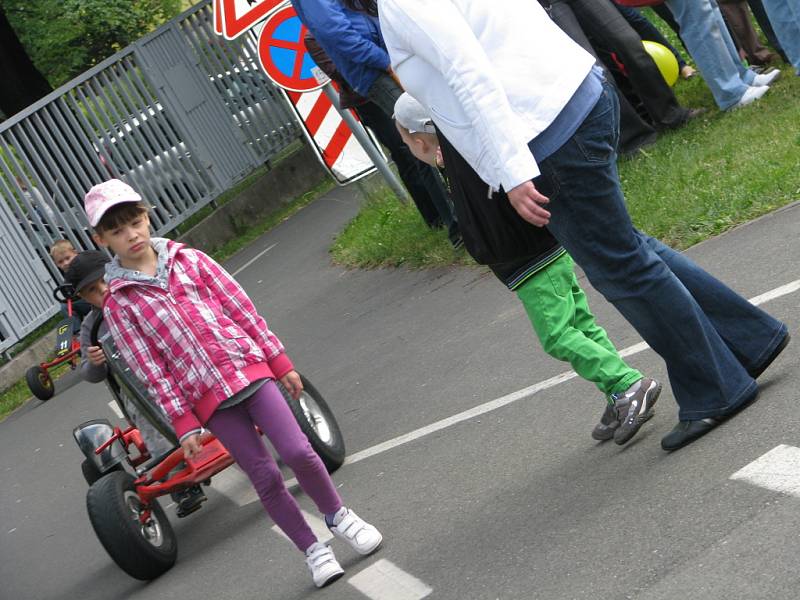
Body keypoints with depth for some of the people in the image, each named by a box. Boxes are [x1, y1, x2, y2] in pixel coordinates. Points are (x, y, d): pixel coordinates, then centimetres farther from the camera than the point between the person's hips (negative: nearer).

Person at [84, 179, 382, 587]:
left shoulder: (189, 261, 7)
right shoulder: (119, 305, 1)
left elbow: (242, 309, 8)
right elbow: (151, 371, -1)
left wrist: (280, 362, 7)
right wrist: (184, 424, -4)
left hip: (249, 369, 1)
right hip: (209, 398, -1)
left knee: (298, 452, -12)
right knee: (265, 477, -3)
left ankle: (338, 516, 14)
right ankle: (313, 551, 14)